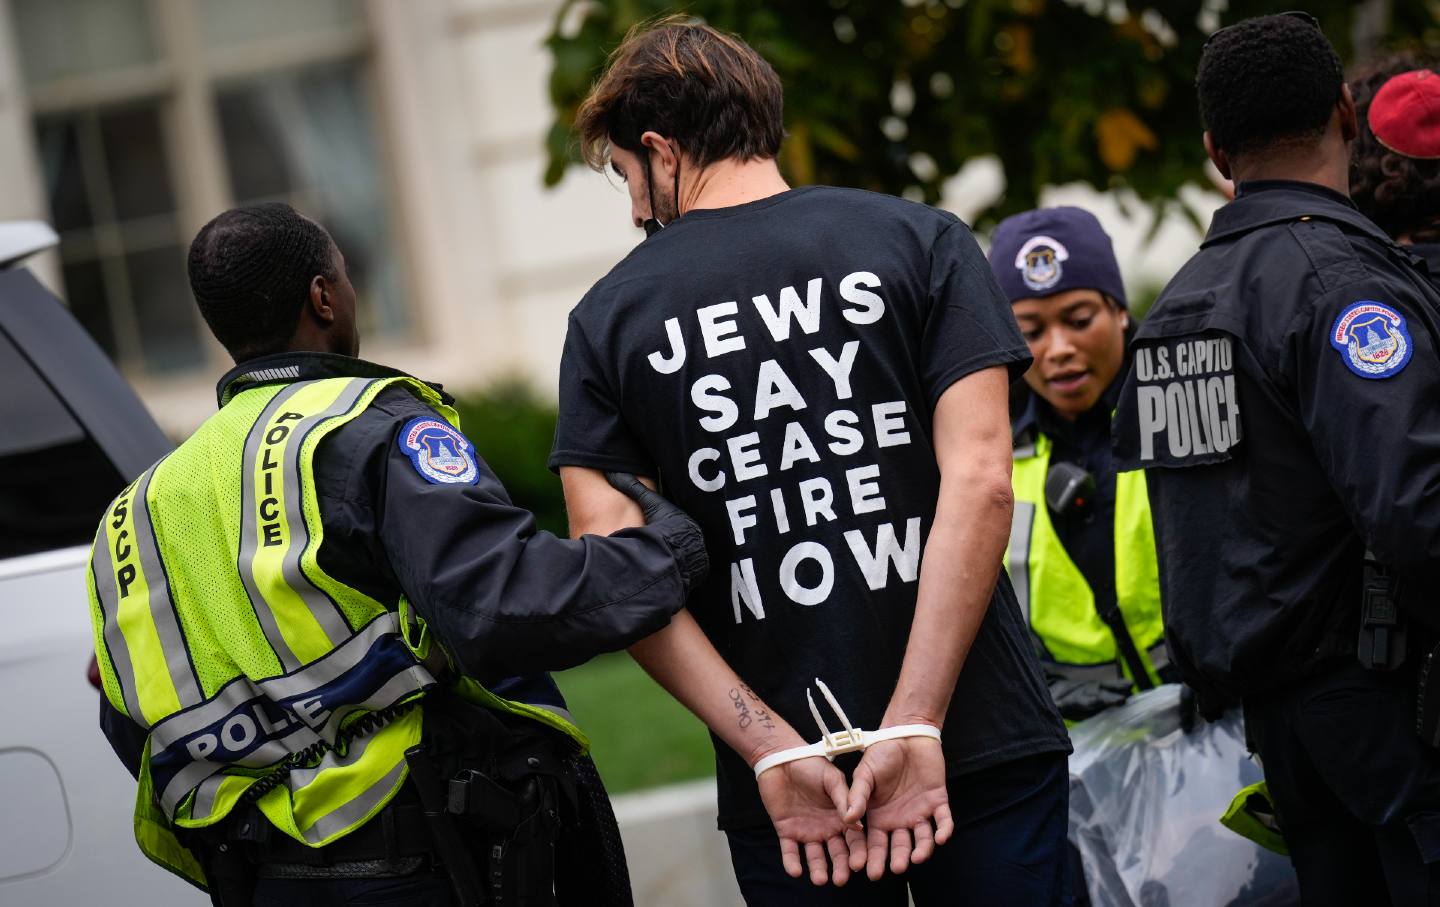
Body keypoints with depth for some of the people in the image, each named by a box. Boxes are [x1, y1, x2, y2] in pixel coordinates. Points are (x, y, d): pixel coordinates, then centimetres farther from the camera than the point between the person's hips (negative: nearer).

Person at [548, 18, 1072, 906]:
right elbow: (980, 481, -9)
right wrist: (913, 727, -12)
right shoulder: (921, 241, 3)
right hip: (985, 747, -1)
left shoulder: (608, 317, 5)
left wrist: (773, 750, -8)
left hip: (779, 789, 1)